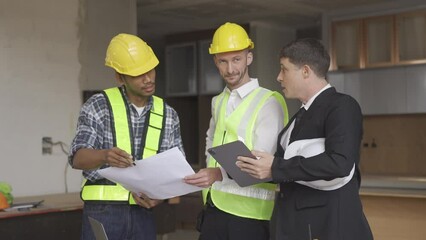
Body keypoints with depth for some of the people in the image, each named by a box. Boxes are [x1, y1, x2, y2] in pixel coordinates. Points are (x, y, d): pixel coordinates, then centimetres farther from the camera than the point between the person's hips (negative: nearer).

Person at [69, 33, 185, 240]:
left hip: (142, 214, 4)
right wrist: (105, 155, -35)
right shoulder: (99, 106, -4)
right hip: (103, 211, -3)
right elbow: (78, 158, -13)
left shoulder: (168, 115, 8)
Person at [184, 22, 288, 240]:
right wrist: (209, 174, 13)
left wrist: (220, 174, -31)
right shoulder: (217, 102, 15)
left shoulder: (269, 102, -8)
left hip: (249, 211, -6)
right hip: (214, 206, 6)